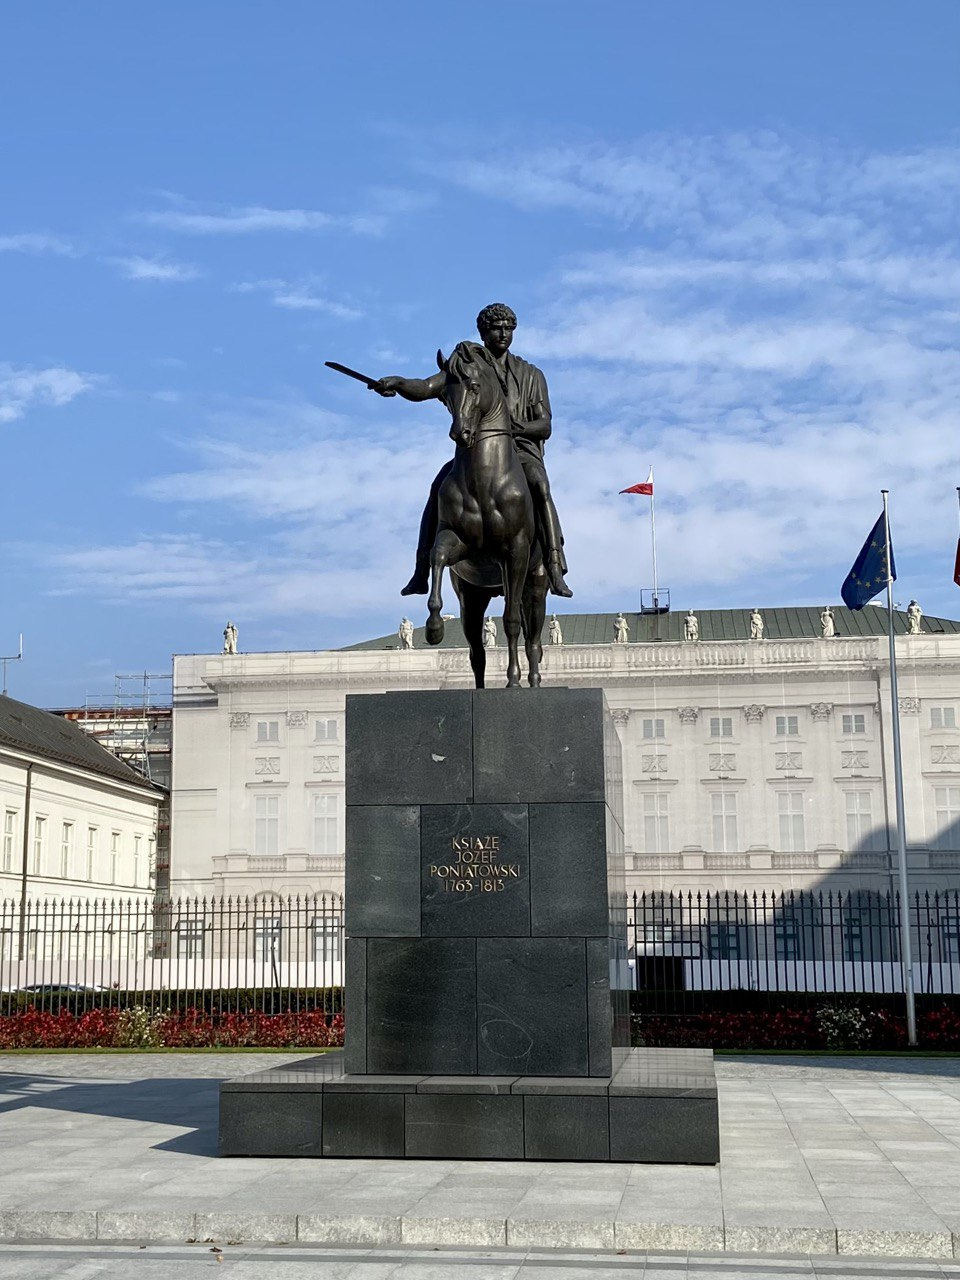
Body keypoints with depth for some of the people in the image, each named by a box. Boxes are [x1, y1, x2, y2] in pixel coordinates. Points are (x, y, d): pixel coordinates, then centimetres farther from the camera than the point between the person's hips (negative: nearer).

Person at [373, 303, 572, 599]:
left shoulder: (530, 375, 15)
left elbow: (545, 427, 7)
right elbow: (425, 389, -2)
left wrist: (517, 427, -15)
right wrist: (398, 383, -25)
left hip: (521, 451, 0)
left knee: (539, 484, -34)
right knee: (442, 482, -30)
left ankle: (555, 571, -41)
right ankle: (421, 572, -30)